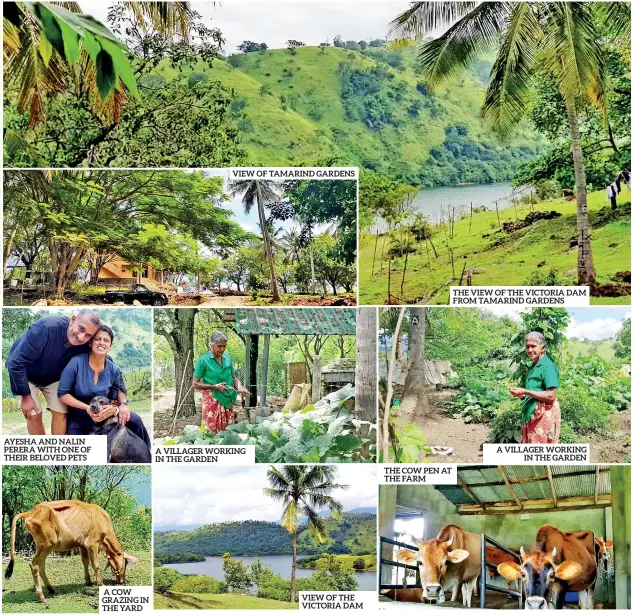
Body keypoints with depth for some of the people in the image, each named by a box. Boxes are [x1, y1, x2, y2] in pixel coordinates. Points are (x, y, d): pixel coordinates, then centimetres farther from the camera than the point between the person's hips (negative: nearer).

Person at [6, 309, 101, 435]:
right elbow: (16, 363, -33)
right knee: (33, 415, -9)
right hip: (25, 374, -3)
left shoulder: (84, 347, -25)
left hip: (52, 376, 3)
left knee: (60, 413, -6)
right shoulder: (47, 328, -39)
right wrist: (26, 396, -24)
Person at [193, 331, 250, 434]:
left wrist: (239, 387, -4)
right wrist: (215, 387, -17)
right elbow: (195, 384, -7)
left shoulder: (227, 357, 6)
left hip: (228, 400, 5)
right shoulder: (203, 360, -9)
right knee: (212, 431, -4)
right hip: (212, 401, -5)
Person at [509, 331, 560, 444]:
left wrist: (525, 392, -17)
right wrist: (522, 395, 3)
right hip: (531, 414, 9)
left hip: (545, 415, -8)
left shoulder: (547, 366, -12)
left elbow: (551, 396, -19)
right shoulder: (534, 367, 14)